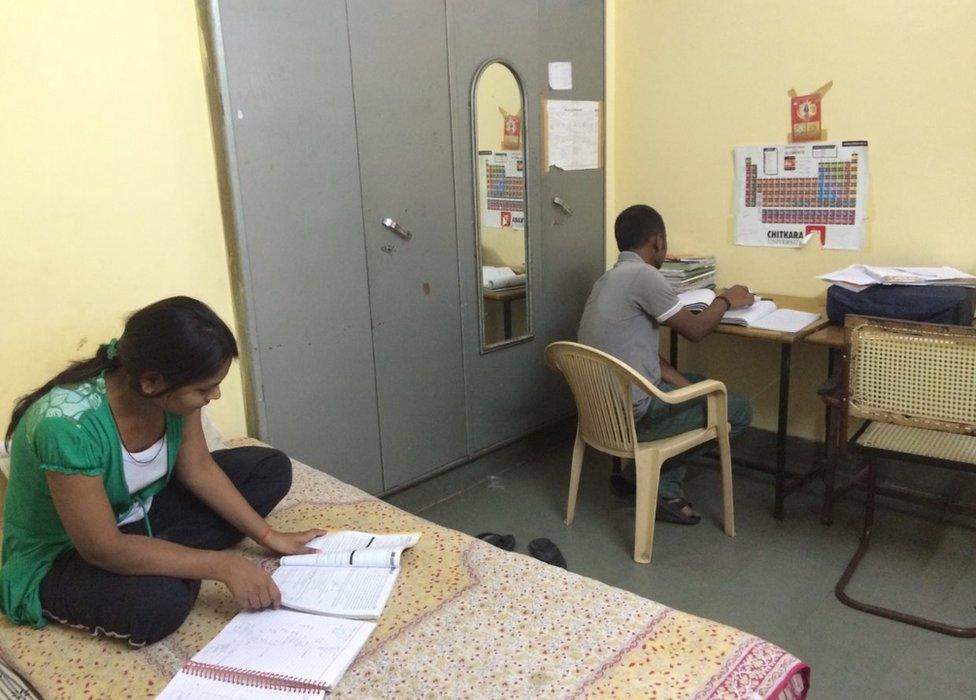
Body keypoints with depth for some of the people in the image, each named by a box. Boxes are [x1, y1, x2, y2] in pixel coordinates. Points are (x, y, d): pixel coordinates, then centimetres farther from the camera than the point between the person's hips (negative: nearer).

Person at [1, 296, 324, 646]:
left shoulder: (172, 388, -18)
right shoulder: (68, 425, -37)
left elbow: (198, 469, -3)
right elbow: (103, 549, -31)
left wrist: (267, 535, -8)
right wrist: (222, 565, -30)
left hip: (136, 512, 7)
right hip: (59, 555, -7)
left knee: (271, 468, -1)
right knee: (160, 602, -39)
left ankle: (159, 558, -7)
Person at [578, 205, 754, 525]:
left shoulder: (610, 278, 14)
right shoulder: (643, 275, -17)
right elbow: (695, 330, -8)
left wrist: (684, 384, 6)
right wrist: (725, 300, 11)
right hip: (634, 412, -9)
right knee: (739, 410, 5)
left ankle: (664, 483, 19)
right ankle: (663, 481, 10)